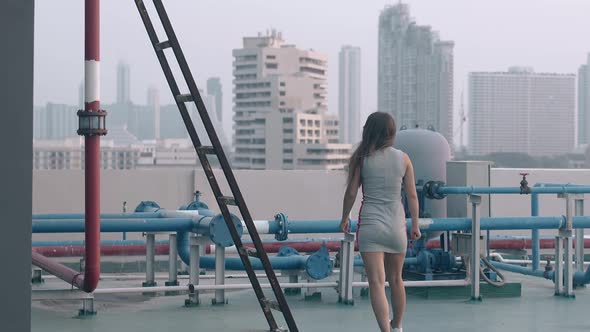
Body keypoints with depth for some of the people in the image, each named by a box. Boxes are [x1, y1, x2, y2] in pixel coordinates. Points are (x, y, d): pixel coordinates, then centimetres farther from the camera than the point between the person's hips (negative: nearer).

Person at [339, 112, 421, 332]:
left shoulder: (361, 158, -4)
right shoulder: (403, 158, 1)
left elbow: (351, 192, -1)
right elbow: (412, 195, 4)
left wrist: (344, 218, 14)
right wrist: (415, 225, 15)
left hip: (370, 225, -3)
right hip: (396, 225, 3)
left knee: (376, 283, -6)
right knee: (396, 280, 20)